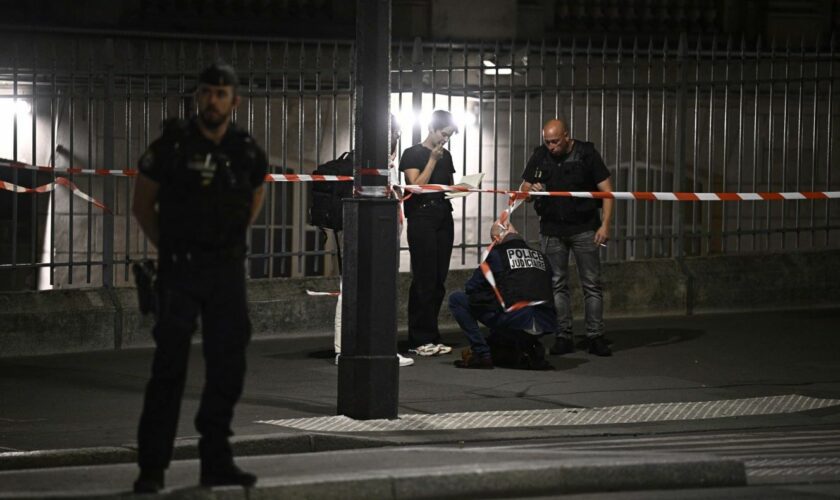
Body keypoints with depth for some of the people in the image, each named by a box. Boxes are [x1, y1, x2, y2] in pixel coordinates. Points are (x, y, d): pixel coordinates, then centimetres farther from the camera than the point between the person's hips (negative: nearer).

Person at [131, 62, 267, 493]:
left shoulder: (247, 152, 3)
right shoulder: (172, 146, -7)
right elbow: (142, 203, 5)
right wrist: (168, 247, 5)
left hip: (228, 271, 4)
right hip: (180, 271, -4)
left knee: (227, 368, 5)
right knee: (169, 367, -6)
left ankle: (216, 461, 15)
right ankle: (152, 467, -3)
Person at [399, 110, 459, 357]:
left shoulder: (445, 156, 17)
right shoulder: (413, 154, -3)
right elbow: (417, 185, -12)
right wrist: (433, 160, -12)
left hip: (444, 219, 7)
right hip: (422, 218, -7)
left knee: (439, 281, 4)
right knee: (424, 279, -8)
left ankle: (431, 338, 7)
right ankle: (420, 339, -6)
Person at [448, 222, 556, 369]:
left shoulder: (497, 254, 3)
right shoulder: (540, 255, 17)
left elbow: (471, 288, 6)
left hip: (515, 322, -6)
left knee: (456, 299, 7)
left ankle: (482, 354, 2)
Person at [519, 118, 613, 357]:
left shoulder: (586, 154, -6)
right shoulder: (540, 156, 3)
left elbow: (606, 190, -5)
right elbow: (522, 190, 7)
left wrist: (605, 225, -14)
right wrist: (531, 190, -18)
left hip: (584, 228, -3)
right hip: (552, 230, 3)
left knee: (592, 284, -3)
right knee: (556, 285, 2)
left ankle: (595, 336, 0)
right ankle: (563, 337, 6)